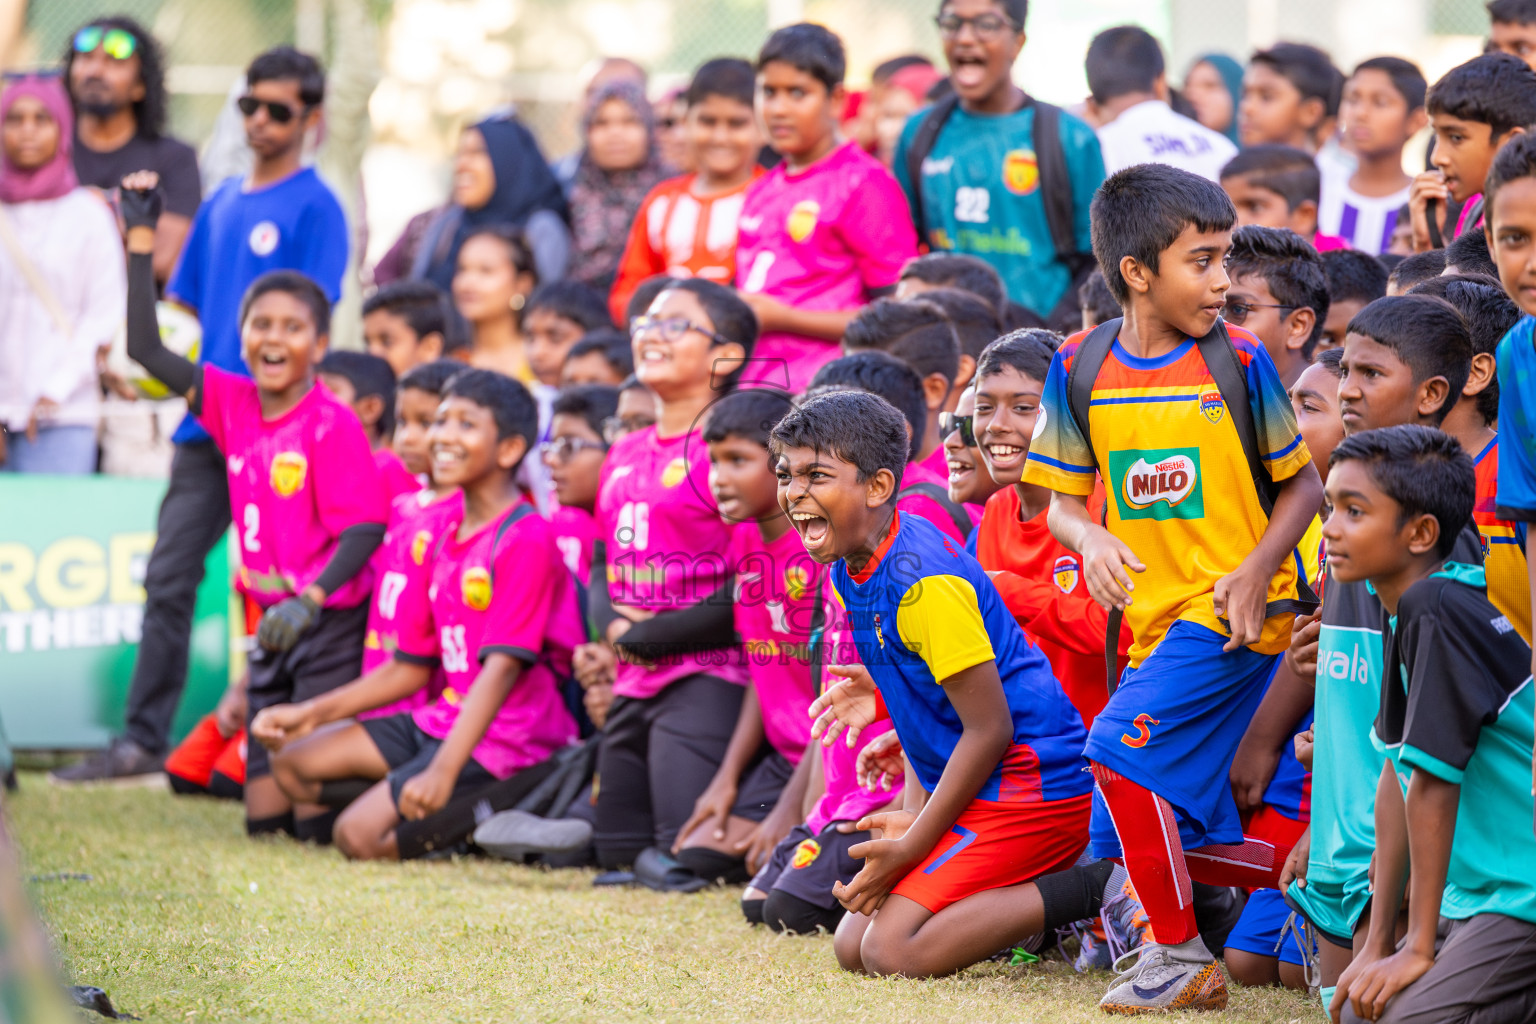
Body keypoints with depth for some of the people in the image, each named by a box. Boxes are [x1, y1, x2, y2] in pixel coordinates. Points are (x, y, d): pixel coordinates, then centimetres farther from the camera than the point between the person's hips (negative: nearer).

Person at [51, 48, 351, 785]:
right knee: (168, 580, 3)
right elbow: (183, 303, 22)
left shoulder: (315, 207, -3)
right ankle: (142, 741, 5)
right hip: (207, 422, 7)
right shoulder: (221, 204, 17)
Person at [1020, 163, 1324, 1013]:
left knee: (1123, 745, -24)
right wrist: (1090, 537, -15)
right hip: (1156, 617, 5)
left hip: (1233, 612, -5)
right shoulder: (1081, 368, 1)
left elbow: (1303, 482, 2)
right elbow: (1061, 497, 8)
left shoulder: (1238, 361, -7)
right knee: (1149, 835, 5)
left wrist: (1257, 570, -14)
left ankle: (1182, 956, -11)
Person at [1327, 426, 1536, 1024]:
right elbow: (1399, 776, 13)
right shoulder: (1403, 612, 10)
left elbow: (1432, 781, -19)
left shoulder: (1435, 610, -20)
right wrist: (1378, 945, 13)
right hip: (1478, 895, 10)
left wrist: (1418, 948, -14)